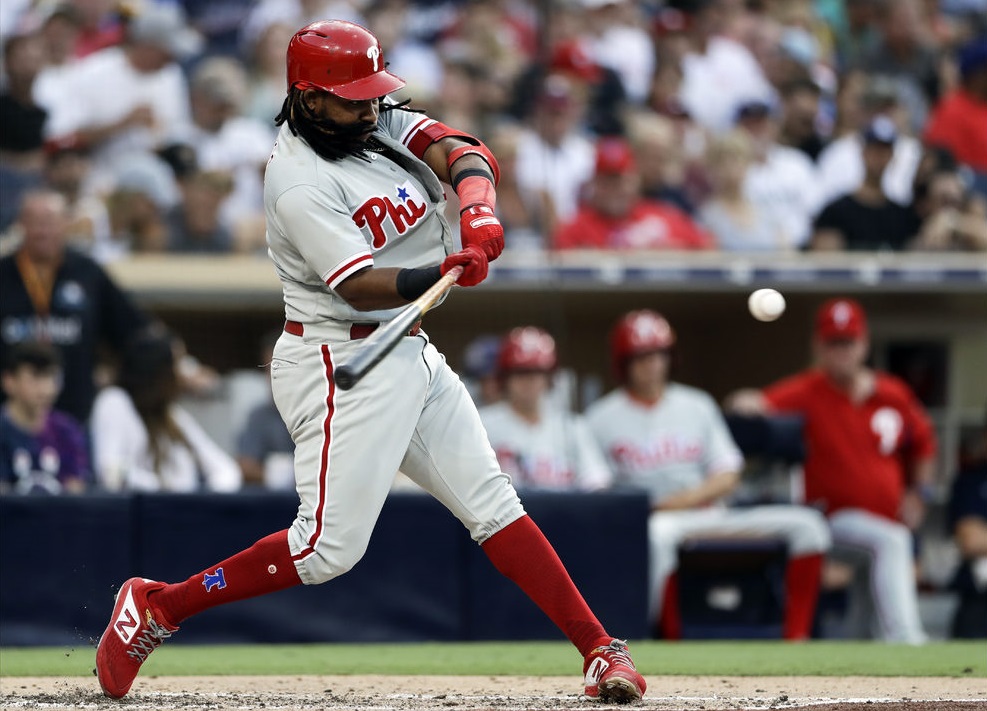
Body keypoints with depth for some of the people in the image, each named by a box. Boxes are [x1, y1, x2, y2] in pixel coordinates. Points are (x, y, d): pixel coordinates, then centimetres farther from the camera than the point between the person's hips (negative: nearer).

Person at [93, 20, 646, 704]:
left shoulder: (378, 122, 5)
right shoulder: (299, 184, -20)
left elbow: (465, 154, -7)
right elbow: (361, 288, -26)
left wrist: (478, 210, -28)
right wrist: (444, 273, -41)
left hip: (411, 353, 8)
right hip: (342, 366, -8)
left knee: (493, 502, 6)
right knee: (330, 546, -12)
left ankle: (599, 649, 7)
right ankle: (156, 606, 0)